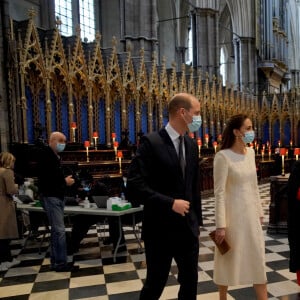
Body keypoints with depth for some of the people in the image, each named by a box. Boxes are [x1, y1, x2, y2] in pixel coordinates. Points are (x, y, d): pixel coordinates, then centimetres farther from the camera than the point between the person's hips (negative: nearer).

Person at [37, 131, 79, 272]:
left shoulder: (55, 156, 17)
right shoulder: (45, 155, -12)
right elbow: (44, 177, -24)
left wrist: (66, 179, 4)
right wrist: (64, 181, -17)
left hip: (57, 196, 10)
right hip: (50, 197, -10)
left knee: (56, 230, 12)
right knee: (60, 230, -10)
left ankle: (55, 261, 19)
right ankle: (61, 263, -4)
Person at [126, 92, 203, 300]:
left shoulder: (191, 145, 8)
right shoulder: (151, 142, -14)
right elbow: (134, 186, -20)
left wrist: (197, 221, 15)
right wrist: (170, 203, -22)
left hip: (188, 229, 6)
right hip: (161, 230, -6)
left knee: (190, 282, 16)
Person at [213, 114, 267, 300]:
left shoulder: (250, 152, 6)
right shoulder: (223, 156, -16)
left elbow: (254, 185, 13)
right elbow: (219, 192, -16)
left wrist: (259, 211, 14)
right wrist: (221, 225, -17)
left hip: (251, 213, 6)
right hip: (233, 214, -6)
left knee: (258, 259, 11)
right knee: (229, 260, 10)